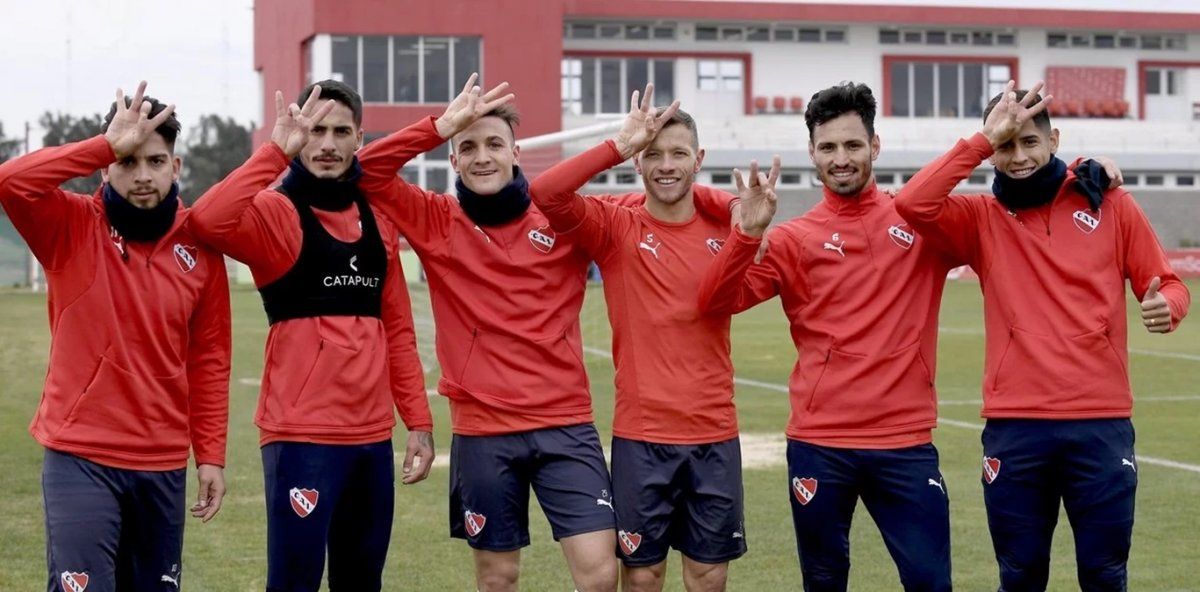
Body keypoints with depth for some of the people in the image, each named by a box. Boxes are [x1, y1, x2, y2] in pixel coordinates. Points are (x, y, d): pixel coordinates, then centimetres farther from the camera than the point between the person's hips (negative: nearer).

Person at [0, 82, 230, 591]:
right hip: (79, 457, -3)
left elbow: (209, 357, 8)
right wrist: (108, 144, -24)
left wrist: (211, 455, 6)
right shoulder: (72, 227, -4)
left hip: (164, 463, 4)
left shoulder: (199, 246, 3)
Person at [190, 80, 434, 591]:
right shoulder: (276, 210, -5)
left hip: (373, 436, 6)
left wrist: (418, 421, 10)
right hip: (301, 435, -6)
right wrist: (276, 151, -25)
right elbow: (208, 221, -28)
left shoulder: (377, 219, 13)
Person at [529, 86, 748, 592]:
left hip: (715, 436, 2)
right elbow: (545, 193, -17)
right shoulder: (615, 229, -4)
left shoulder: (725, 230, 5)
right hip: (640, 436, -2)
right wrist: (619, 146, -19)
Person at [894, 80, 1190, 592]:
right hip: (1014, 427, 0)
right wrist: (983, 141, -15)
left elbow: (1166, 284, 9)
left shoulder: (1110, 204, 5)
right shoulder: (982, 219, 5)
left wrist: (1166, 306, -15)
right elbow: (912, 205, -14)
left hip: (1101, 423, 0)